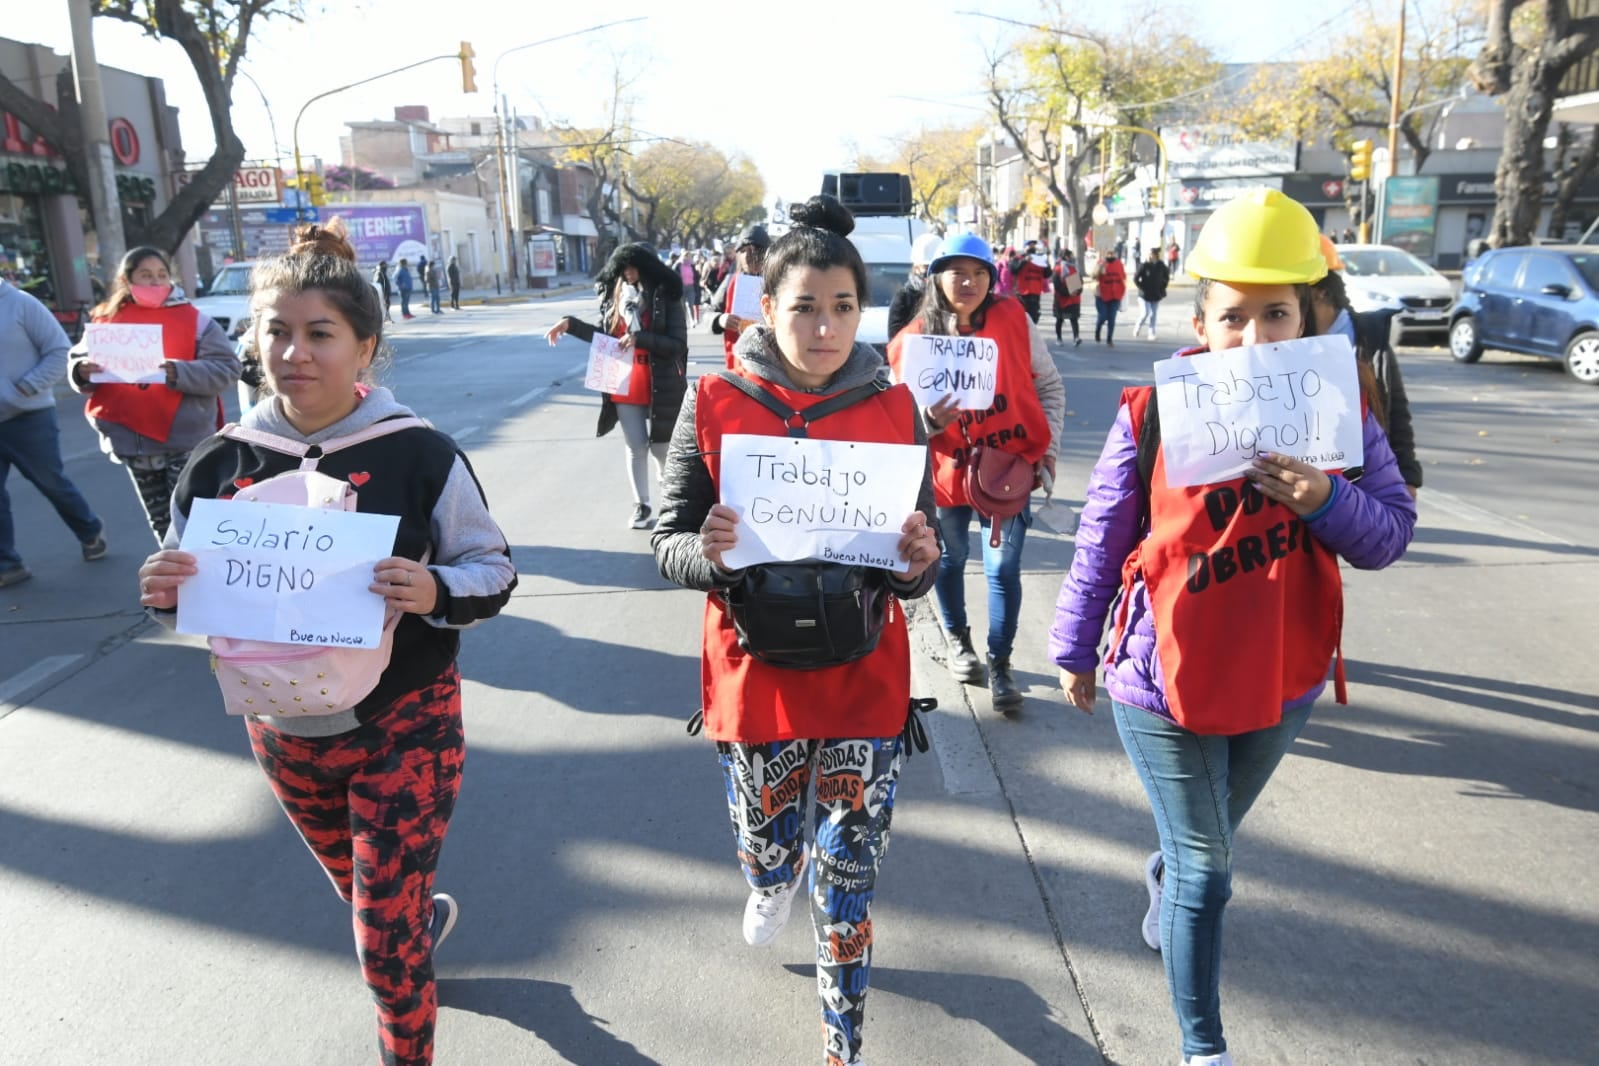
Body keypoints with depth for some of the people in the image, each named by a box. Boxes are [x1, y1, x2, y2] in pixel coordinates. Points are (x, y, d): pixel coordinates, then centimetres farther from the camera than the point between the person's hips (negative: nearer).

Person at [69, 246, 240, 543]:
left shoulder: (193, 319, -3)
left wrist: (177, 373, -24)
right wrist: (82, 371, -12)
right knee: (161, 524, 16)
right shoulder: (108, 320, 6)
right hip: (134, 445, 4)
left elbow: (227, 370, -10)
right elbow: (78, 362, 12)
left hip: (186, 444, -4)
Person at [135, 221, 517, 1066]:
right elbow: (193, 598, 5)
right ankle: (425, 916, 61)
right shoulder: (221, 464, -5)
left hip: (404, 725, -4)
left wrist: (434, 593, -31)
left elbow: (494, 571, -11)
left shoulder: (419, 455, -16)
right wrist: (165, 596, -17)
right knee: (368, 898, 27)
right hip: (281, 728, 5)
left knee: (383, 938, 1)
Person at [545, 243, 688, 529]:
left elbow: (678, 344, -14)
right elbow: (604, 336, 15)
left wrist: (640, 339, -24)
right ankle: (641, 505, 20)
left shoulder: (666, 298, -8)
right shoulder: (615, 297, 7)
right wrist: (571, 324, 5)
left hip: (659, 387, -4)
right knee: (636, 447, 9)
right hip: (625, 387, 4)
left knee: (660, 447, 3)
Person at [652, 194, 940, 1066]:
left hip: (863, 683, 0)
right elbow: (669, 549, -5)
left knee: (848, 887, 6)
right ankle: (776, 875, 59)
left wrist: (918, 562, -22)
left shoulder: (894, 407, -4)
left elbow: (917, 571, 1)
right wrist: (708, 552, -27)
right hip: (754, 678, 0)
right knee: (766, 855, 20)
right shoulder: (714, 407, -7)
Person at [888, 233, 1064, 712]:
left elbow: (1049, 385, 2)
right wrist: (929, 419, -25)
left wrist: (1048, 449, -4)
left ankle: (1000, 665, 17)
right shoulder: (915, 339, -7)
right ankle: (957, 639, 44)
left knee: (1003, 569, 1)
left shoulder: (1012, 318, -6)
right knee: (950, 560, 18)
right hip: (949, 472, 1)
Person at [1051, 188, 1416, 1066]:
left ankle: (1164, 879, 62)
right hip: (1164, 680, -4)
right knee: (1206, 869, 6)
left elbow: (1391, 534, -3)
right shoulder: (1152, 414, -15)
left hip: (1282, 681, 4)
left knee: (1209, 840, 27)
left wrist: (1326, 501, -25)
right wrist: (1075, 651, 0)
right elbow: (1101, 541, -8)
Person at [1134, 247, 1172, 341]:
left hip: (1156, 295, 4)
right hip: (1145, 295, -4)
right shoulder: (1144, 265, -11)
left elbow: (1167, 277, 15)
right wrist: (1142, 287, -8)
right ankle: (1136, 329, 13)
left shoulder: (1161, 266, -1)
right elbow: (1135, 278, -7)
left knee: (1153, 314, 7)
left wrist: (1163, 287, 7)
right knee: (1146, 313, -9)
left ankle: (1152, 333, 14)